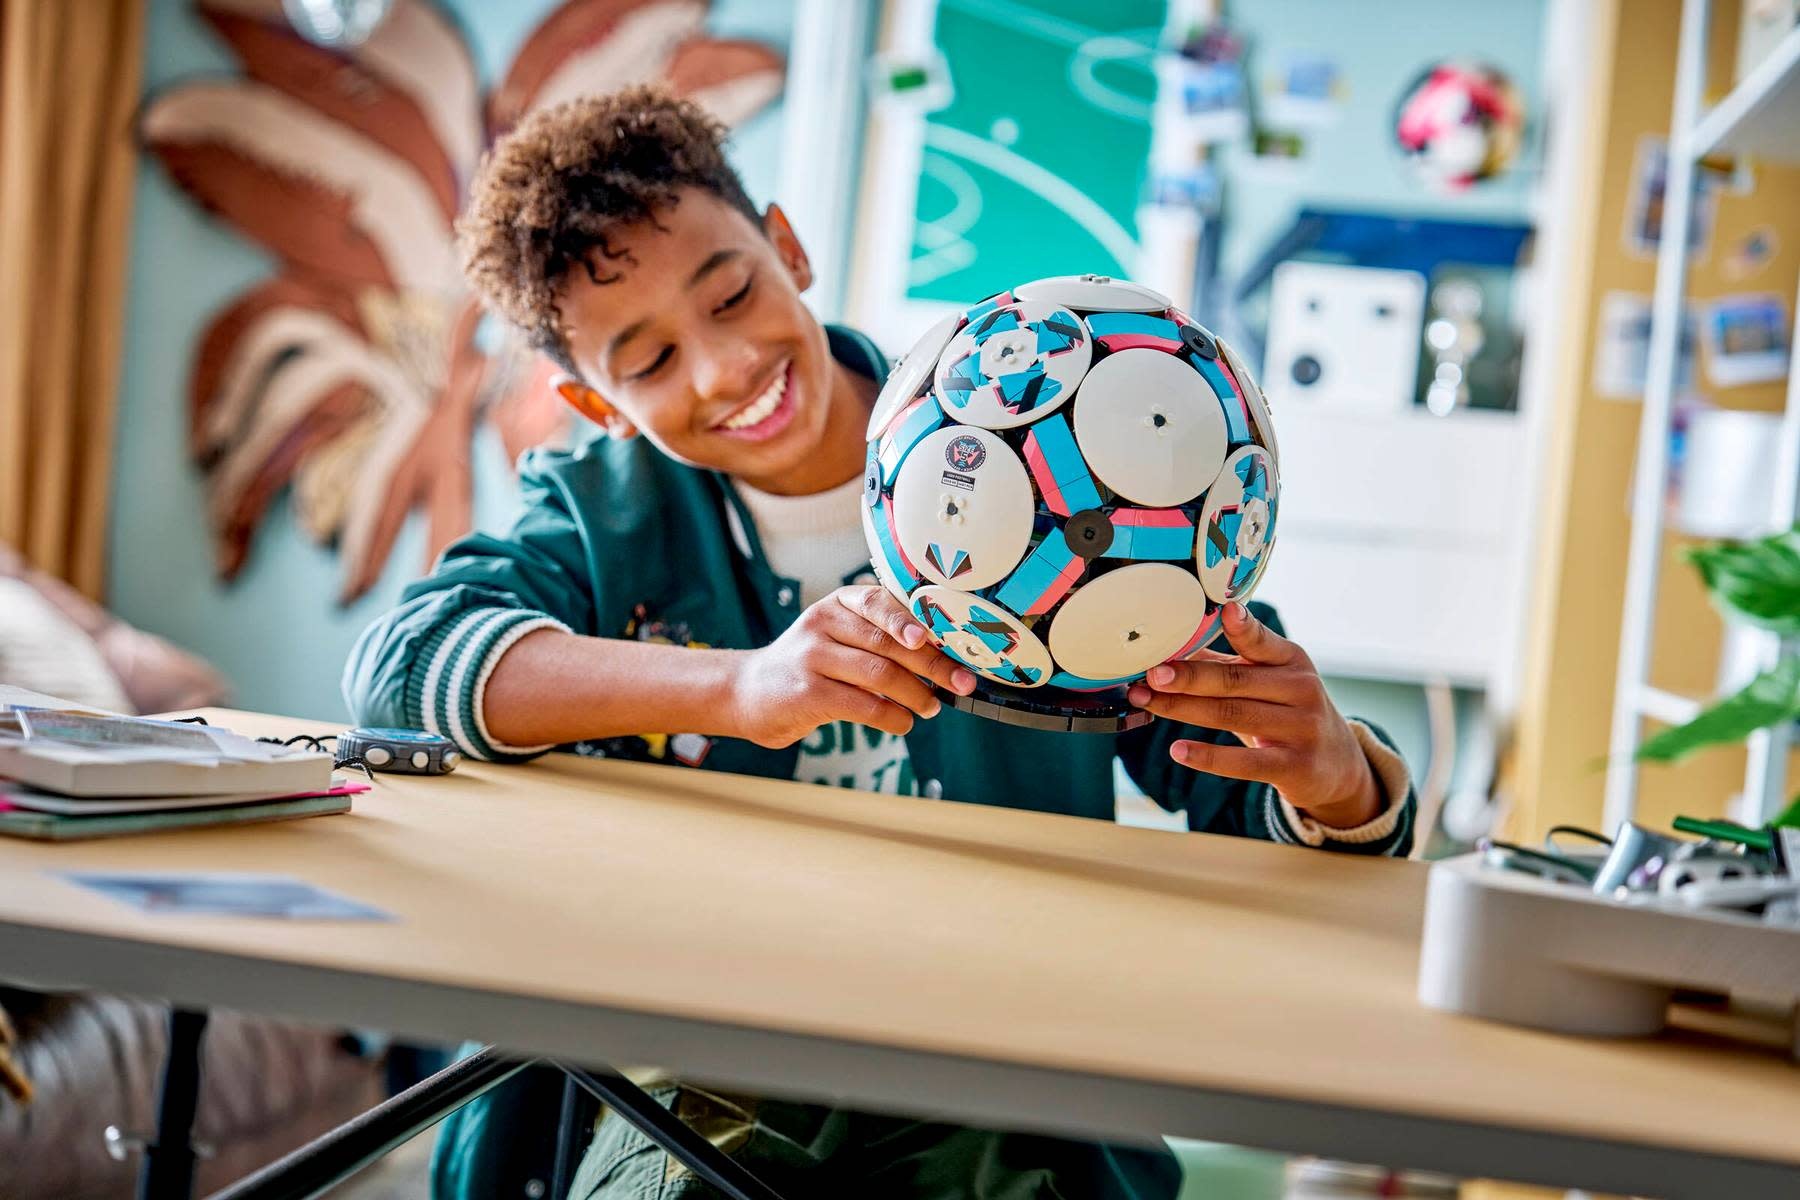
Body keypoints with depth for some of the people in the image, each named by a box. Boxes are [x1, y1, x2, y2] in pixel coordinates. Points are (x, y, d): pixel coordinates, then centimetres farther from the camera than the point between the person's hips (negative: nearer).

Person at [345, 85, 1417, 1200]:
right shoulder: (601, 513, 5)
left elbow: (1262, 805, -1)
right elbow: (400, 660, -15)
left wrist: (1331, 777, -26)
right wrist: (735, 688, -28)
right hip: (696, 1094, 0)